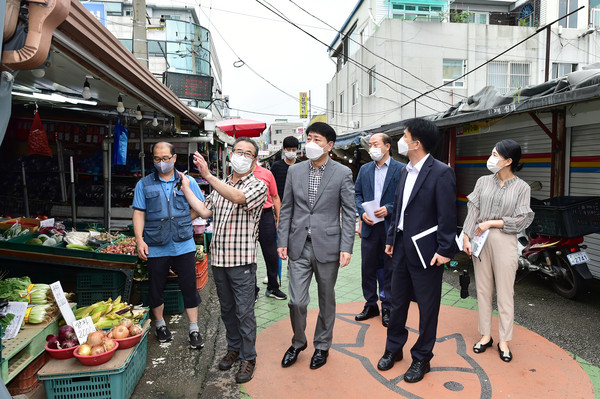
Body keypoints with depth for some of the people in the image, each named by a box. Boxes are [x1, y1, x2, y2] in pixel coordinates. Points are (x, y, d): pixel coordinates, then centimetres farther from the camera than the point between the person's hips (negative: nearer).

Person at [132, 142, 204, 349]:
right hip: (155, 247, 1)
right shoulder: (144, 184, 4)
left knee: (189, 287, 4)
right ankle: (160, 324, 35)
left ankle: (194, 329, 18)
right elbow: (139, 213, 1)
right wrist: (139, 240, -8)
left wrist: (181, 223, -6)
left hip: (184, 245, 0)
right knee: (156, 288, 14)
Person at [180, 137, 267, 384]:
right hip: (218, 258, 6)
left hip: (242, 261, -6)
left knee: (244, 312, 2)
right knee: (227, 309, 18)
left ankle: (248, 358, 18)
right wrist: (185, 188, 11)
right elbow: (205, 211, 10)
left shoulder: (258, 186, -8)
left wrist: (208, 176, -33)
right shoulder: (221, 185, 13)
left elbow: (238, 197, -27)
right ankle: (233, 348, 35)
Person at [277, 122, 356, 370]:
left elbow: (349, 213, -3)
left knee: (326, 301, 12)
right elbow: (286, 209, 9)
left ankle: (322, 345, 34)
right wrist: (282, 242, 3)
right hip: (299, 247, 2)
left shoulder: (343, 173, -3)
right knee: (296, 301, 3)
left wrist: (346, 248, -10)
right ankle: (298, 342, 30)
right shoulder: (294, 171, 6)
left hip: (327, 247, -2)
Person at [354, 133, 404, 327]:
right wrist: (362, 212, -5)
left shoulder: (401, 169, -4)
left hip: (391, 226, -4)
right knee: (368, 267, 11)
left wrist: (389, 209, -18)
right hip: (369, 226, 4)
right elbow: (357, 194, 11)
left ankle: (387, 308, 21)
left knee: (390, 269, 7)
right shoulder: (364, 169, 10)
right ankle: (371, 305, 26)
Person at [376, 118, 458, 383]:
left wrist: (445, 250, -15)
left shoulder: (441, 173, -14)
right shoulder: (405, 171, 10)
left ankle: (421, 358, 27)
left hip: (426, 251, -7)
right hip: (402, 248, 7)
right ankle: (394, 348, 36)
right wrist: (391, 239, 16)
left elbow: (447, 215, -15)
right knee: (398, 302, 18)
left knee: (427, 307, 9)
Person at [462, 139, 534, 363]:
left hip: (505, 242, -3)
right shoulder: (483, 181, 5)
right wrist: (466, 237, -4)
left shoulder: (522, 188, -2)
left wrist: (491, 223, -12)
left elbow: (522, 220, -6)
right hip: (480, 240, 3)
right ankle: (486, 335, 24)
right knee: (483, 290, 10)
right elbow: (473, 210, 2)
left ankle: (504, 341, 19)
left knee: (505, 293, 4)